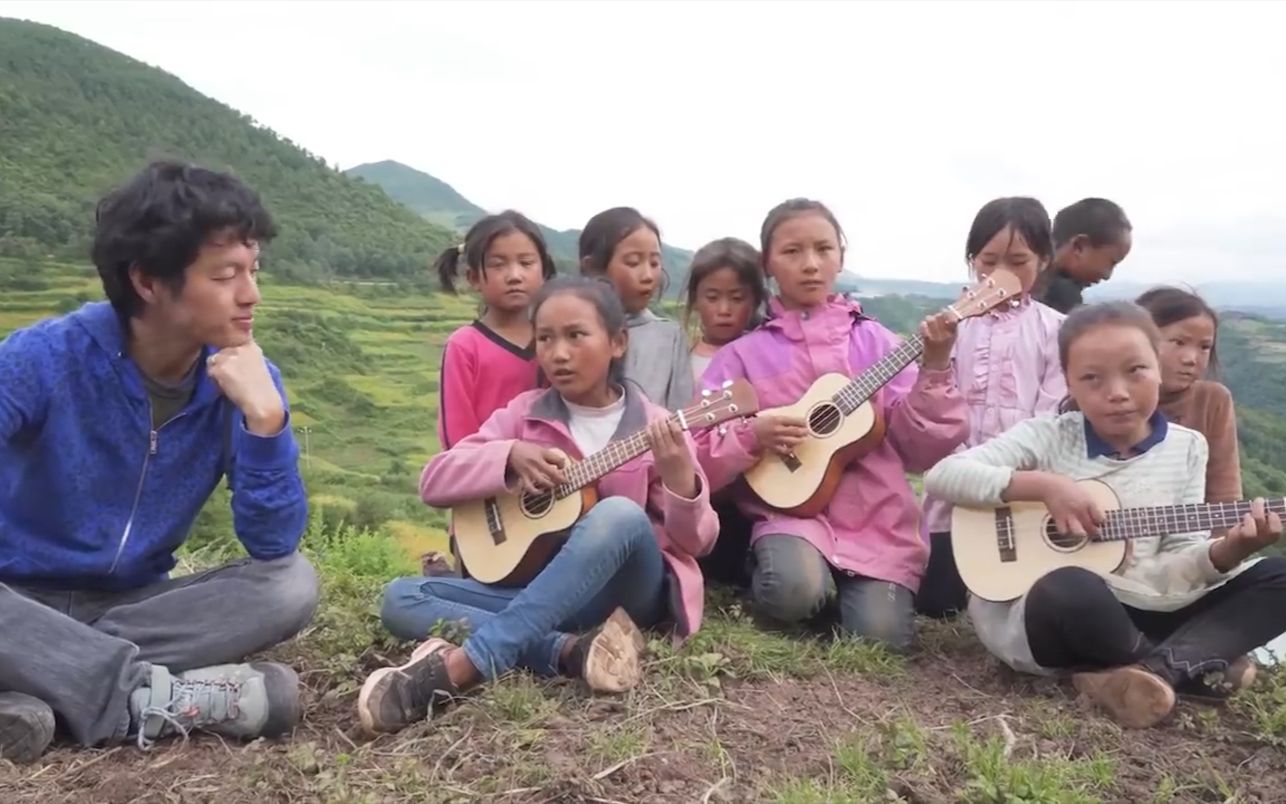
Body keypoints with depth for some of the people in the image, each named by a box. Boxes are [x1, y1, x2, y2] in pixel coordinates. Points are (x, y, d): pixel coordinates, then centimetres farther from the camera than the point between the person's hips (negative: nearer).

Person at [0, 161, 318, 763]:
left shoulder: (247, 381, -11)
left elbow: (274, 546, -18)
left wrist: (265, 418, -30)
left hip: (134, 603, 3)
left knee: (290, 584, -22)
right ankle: (153, 696, -24)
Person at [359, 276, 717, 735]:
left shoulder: (654, 428, -2)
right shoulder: (523, 414, 5)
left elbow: (697, 541, -3)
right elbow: (434, 483, 0)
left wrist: (679, 478, -25)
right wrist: (510, 456, -17)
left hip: (623, 591, -3)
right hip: (538, 590, 3)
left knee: (619, 515, -35)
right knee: (401, 599, -13)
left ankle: (454, 669, -36)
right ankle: (571, 650, -28)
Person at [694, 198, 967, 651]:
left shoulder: (873, 341, 7)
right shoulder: (745, 354, 3)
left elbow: (918, 450, 2)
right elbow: (698, 457, 0)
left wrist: (934, 370, -10)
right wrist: (751, 436, -17)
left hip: (878, 520, 2)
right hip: (790, 511, -1)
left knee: (881, 636, -17)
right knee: (795, 589, -31)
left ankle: (842, 585, 15)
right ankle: (763, 573, 4)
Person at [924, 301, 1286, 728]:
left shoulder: (1185, 448, 5)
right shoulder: (1048, 436, -6)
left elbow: (1179, 560, 5)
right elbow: (942, 475, -16)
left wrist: (1227, 551, -17)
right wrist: (1044, 485, -24)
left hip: (1142, 616, 5)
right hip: (1049, 613, -4)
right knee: (1069, 588, -39)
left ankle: (1147, 670, -24)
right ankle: (1196, 664, -11)